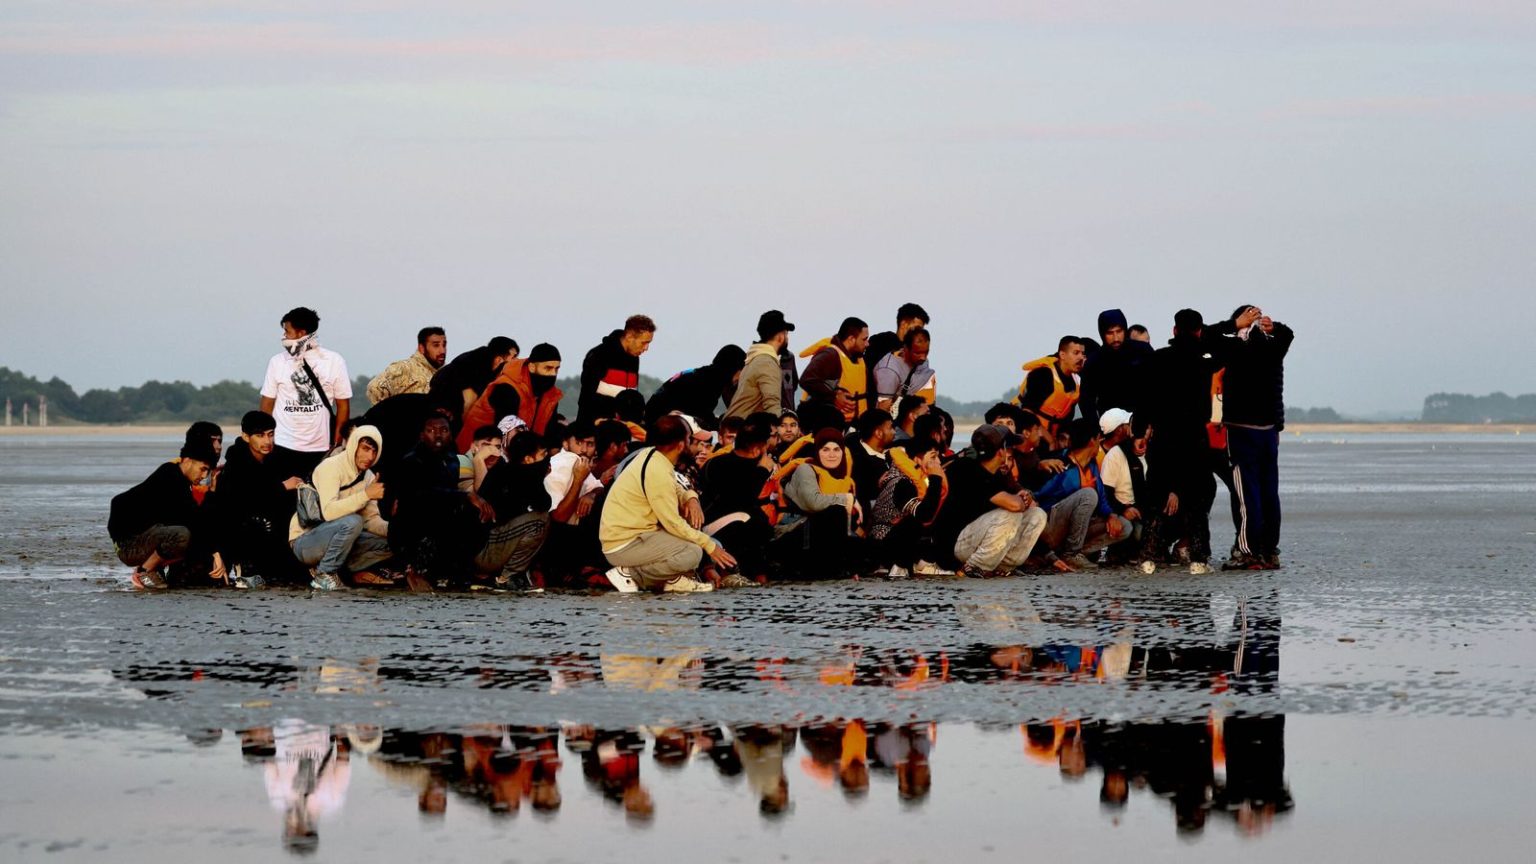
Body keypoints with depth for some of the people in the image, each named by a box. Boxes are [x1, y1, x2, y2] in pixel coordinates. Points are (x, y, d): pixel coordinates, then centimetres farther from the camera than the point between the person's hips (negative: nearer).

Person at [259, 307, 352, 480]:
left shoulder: (334, 361, 1)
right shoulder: (277, 362, 4)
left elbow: (343, 405, 4)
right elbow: (267, 404, 7)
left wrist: (337, 444, -1)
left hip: (320, 450, -1)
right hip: (284, 447, 1)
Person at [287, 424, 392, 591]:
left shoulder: (368, 477, 8)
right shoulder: (331, 467, -17)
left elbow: (371, 519, 7)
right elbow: (329, 512, -31)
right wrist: (366, 495, -32)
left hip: (331, 539, 8)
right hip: (304, 541, -8)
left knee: (388, 543, -3)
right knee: (352, 521, -33)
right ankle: (325, 574, -17)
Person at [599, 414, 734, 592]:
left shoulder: (648, 454, 3)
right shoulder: (658, 472, -23)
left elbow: (674, 489, 20)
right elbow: (673, 523, -19)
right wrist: (709, 545, -9)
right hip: (622, 546, -10)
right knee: (692, 553, -21)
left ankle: (674, 579, 1)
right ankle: (629, 574, -11)